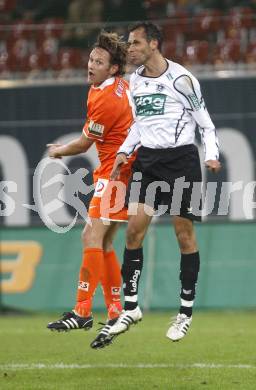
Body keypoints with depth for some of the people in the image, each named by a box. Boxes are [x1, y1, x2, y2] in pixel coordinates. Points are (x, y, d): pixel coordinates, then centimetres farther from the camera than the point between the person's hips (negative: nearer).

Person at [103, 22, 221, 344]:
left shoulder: (181, 79, -9)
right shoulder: (135, 81, 9)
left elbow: (205, 123, -3)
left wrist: (211, 155, -17)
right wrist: (124, 151, 9)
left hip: (180, 159, -5)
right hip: (147, 159, 5)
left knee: (184, 234, 0)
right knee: (134, 229, -2)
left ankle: (186, 313, 8)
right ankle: (130, 308, 7)